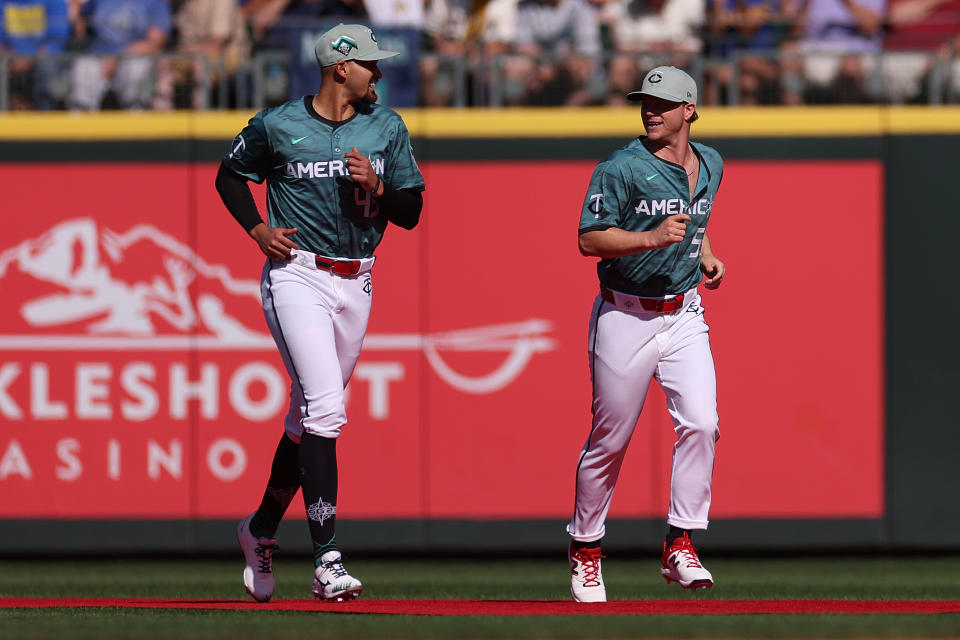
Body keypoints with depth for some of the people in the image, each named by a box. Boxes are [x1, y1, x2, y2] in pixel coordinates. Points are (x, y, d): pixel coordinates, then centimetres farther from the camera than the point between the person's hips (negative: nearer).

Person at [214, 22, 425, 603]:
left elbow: (411, 212, 6)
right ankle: (328, 560, -23)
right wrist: (256, 228, -1)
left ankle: (263, 528, 34)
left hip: (355, 284, 5)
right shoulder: (278, 126, -3)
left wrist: (376, 188, -14)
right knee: (324, 406, -19)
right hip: (296, 276, -5)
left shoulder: (387, 129, 6)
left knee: (310, 414, 13)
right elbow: (231, 174, 14)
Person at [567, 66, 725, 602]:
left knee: (700, 423, -15)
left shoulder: (710, 166, 10)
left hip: (684, 317, 4)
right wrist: (652, 238, -26)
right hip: (626, 318, -4)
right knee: (609, 441, 4)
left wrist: (707, 257, 9)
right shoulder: (621, 169, -10)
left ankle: (681, 545, -11)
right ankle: (586, 549, 21)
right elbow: (590, 239, -14)